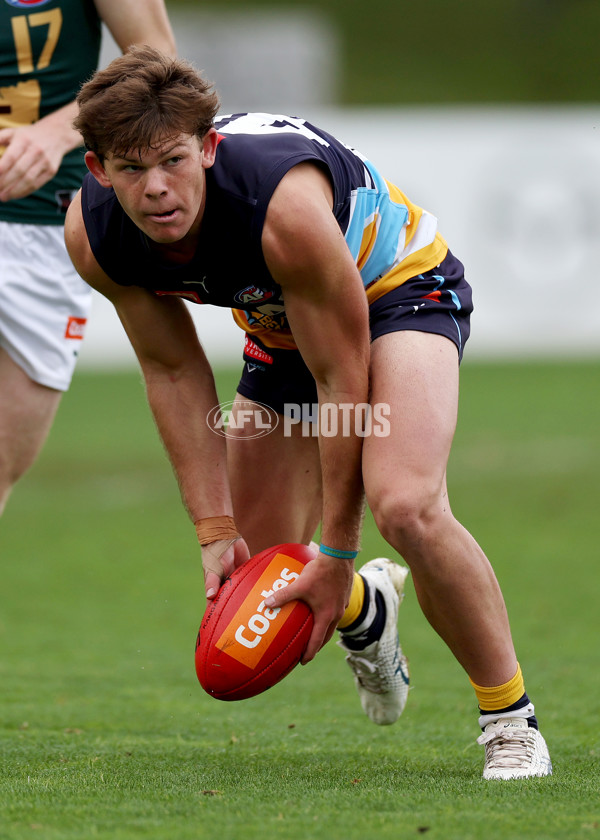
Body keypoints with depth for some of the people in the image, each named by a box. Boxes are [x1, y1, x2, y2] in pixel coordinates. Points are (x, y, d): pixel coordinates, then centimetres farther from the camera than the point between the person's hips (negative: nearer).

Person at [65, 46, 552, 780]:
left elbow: (341, 377, -30)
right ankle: (368, 609, 43)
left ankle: (510, 718, -13)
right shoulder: (93, 236, -23)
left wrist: (336, 556, -24)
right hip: (279, 327, 6)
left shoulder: (284, 207, -40)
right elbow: (173, 373, -7)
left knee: (406, 506, -32)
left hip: (398, 286, -6)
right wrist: (215, 533, -11)